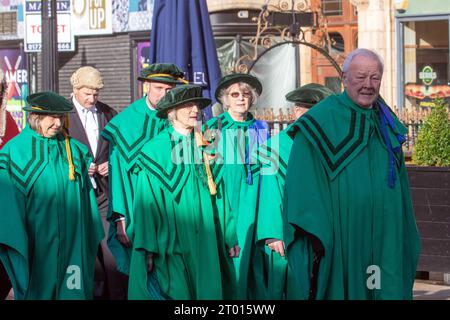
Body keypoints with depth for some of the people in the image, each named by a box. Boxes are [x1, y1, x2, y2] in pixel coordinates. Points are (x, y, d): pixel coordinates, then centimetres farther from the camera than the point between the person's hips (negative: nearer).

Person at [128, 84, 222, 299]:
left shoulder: (203, 146, 11)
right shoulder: (155, 149, -6)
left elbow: (213, 193, 12)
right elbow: (146, 201, -8)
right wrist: (148, 248, -14)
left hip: (202, 241, 5)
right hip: (170, 243, -5)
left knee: (206, 290, 4)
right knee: (175, 292, -6)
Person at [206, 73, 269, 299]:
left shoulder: (260, 129, 11)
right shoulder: (213, 127, 2)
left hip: (251, 204, 3)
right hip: (223, 202, -3)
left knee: (249, 255, 1)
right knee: (227, 265, -5)